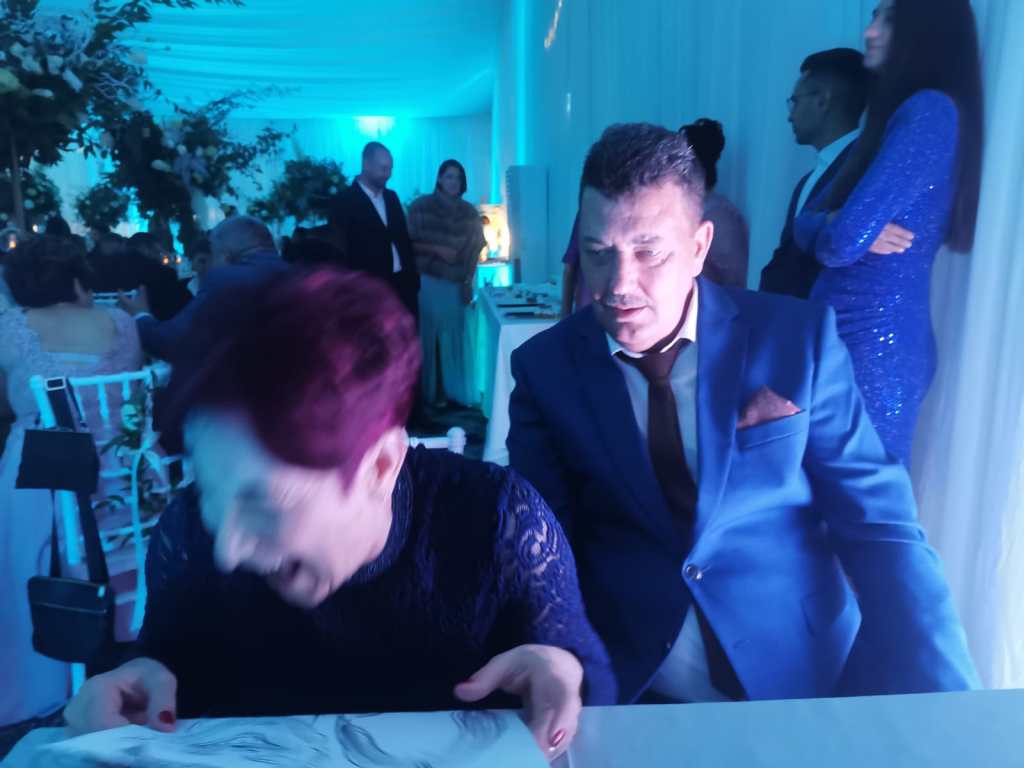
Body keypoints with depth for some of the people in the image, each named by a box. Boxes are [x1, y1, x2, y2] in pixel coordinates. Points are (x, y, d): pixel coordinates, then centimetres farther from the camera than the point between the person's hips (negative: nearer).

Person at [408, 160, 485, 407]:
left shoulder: (469, 213, 5)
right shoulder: (421, 206, -1)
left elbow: (474, 250, 6)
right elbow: (409, 243, -2)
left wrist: (468, 282, -1)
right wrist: (437, 249, -15)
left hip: (456, 284, 2)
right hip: (427, 281, -1)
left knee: (455, 336, 3)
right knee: (428, 336, 3)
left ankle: (455, 392, 13)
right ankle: (429, 392, 14)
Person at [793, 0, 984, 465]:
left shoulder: (930, 109, -13)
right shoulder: (896, 117, 17)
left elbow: (844, 241, -23)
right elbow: (806, 224, 12)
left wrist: (834, 233, 0)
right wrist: (832, 225, -10)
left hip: (873, 345, -9)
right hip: (845, 339, 9)